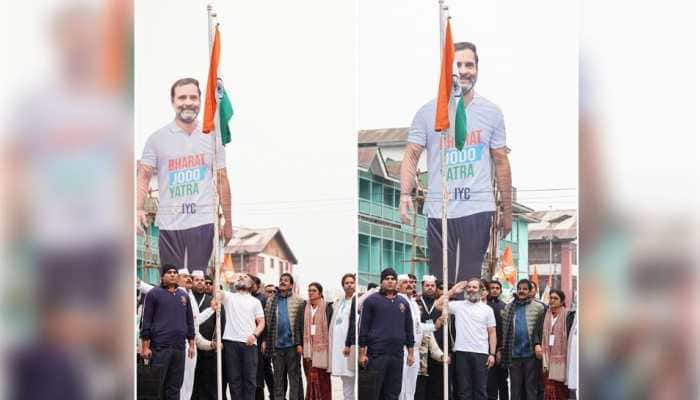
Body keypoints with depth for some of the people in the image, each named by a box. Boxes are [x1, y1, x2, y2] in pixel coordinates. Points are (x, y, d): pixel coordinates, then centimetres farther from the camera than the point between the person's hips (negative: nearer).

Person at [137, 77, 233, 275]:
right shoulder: (157, 139, 5)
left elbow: (222, 180, 11)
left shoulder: (212, 138, 9)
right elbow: (144, 177, 2)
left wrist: (228, 221, 9)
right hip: (169, 224, 0)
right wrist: (139, 208, -15)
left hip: (202, 223, 0)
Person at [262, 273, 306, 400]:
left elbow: (302, 324, -4)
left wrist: (300, 343, -10)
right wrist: (265, 341, 0)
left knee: (294, 376, 2)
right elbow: (266, 322, 8)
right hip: (276, 345, 3)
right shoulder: (271, 301, 10)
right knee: (278, 378, 9)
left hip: (292, 345, -3)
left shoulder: (299, 302, 1)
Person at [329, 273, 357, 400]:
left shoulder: (356, 300, -6)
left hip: (348, 344, -7)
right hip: (338, 344, 7)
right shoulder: (338, 302, 17)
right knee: (345, 380, 10)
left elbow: (353, 323, -13)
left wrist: (348, 344, -17)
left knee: (348, 378, -7)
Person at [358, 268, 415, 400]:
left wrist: (410, 353, 12)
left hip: (397, 355, 4)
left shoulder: (403, 303, 14)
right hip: (376, 354, -4)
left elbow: (409, 329, 17)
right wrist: (362, 353, -6)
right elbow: (363, 327, -1)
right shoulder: (371, 300, 2)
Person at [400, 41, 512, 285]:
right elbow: (411, 155, 1)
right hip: (439, 210, 0)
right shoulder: (427, 113, 3)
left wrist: (507, 210, 10)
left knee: (471, 279, -1)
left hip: (478, 209, 0)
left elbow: (501, 161, 10)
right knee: (440, 282, 4)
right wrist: (406, 194, -15)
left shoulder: (491, 112, 7)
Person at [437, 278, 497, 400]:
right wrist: (453, 291, 2)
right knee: (464, 388, 5)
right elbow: (439, 305, -3)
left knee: (480, 388, 3)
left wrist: (492, 354, -1)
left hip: (481, 353, 0)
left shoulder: (487, 309, 7)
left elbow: (492, 333, 7)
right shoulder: (458, 305, 7)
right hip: (462, 352, 0)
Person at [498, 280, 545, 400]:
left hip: (531, 354, -3)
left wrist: (538, 344, -14)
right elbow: (504, 330, 9)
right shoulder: (508, 308, 11)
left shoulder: (538, 307, 2)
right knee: (515, 389, 7)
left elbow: (541, 329, -1)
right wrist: (500, 350, 5)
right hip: (513, 354, 3)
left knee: (531, 387, 3)